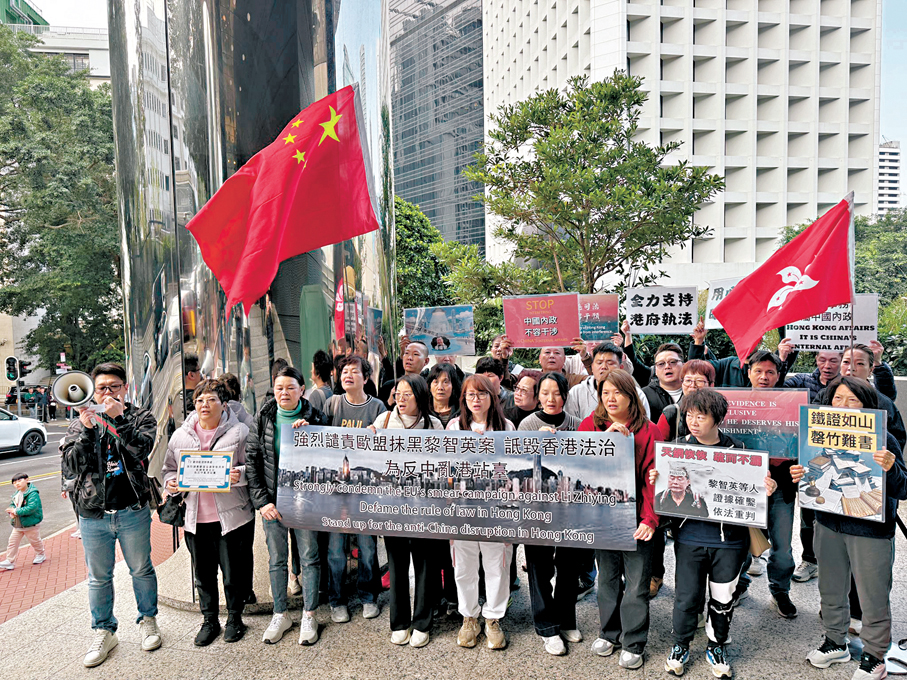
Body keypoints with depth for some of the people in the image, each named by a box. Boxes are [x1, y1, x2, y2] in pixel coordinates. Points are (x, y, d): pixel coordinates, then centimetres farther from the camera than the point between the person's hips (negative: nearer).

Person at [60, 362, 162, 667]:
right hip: (93, 516, 2)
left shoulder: (141, 418, -1)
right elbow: (70, 469, -5)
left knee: (141, 570, 12)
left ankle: (148, 620, 32)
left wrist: (117, 418, -24)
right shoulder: (81, 424, 5)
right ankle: (104, 633, 32)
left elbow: (141, 449, -19)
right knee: (99, 577, 14)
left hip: (133, 513, -2)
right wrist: (87, 430, -17)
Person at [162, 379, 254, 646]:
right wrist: (170, 483, -2)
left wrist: (240, 475, -23)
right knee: (203, 573, 15)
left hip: (232, 515, -3)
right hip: (196, 517, 4)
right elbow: (169, 469, 18)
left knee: (234, 572, 8)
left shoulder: (239, 432, -5)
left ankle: (235, 617, 31)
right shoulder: (180, 436, 8)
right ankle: (209, 620, 35)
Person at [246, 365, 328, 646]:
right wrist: (261, 500, -6)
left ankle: (309, 615, 24)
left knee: (310, 558, 7)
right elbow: (251, 460, 0)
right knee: (276, 559, 13)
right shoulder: (263, 418, 0)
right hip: (272, 500, 2)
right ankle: (280, 615, 30)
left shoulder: (316, 419, -4)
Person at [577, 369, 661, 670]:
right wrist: (607, 435, -22)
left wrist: (650, 518, -17)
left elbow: (652, 476, -9)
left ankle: (633, 643, 24)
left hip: (636, 515, -2)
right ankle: (609, 633, 35)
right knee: (607, 576, 17)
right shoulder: (591, 425, 1)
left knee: (637, 581, 6)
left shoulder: (648, 430, -4)